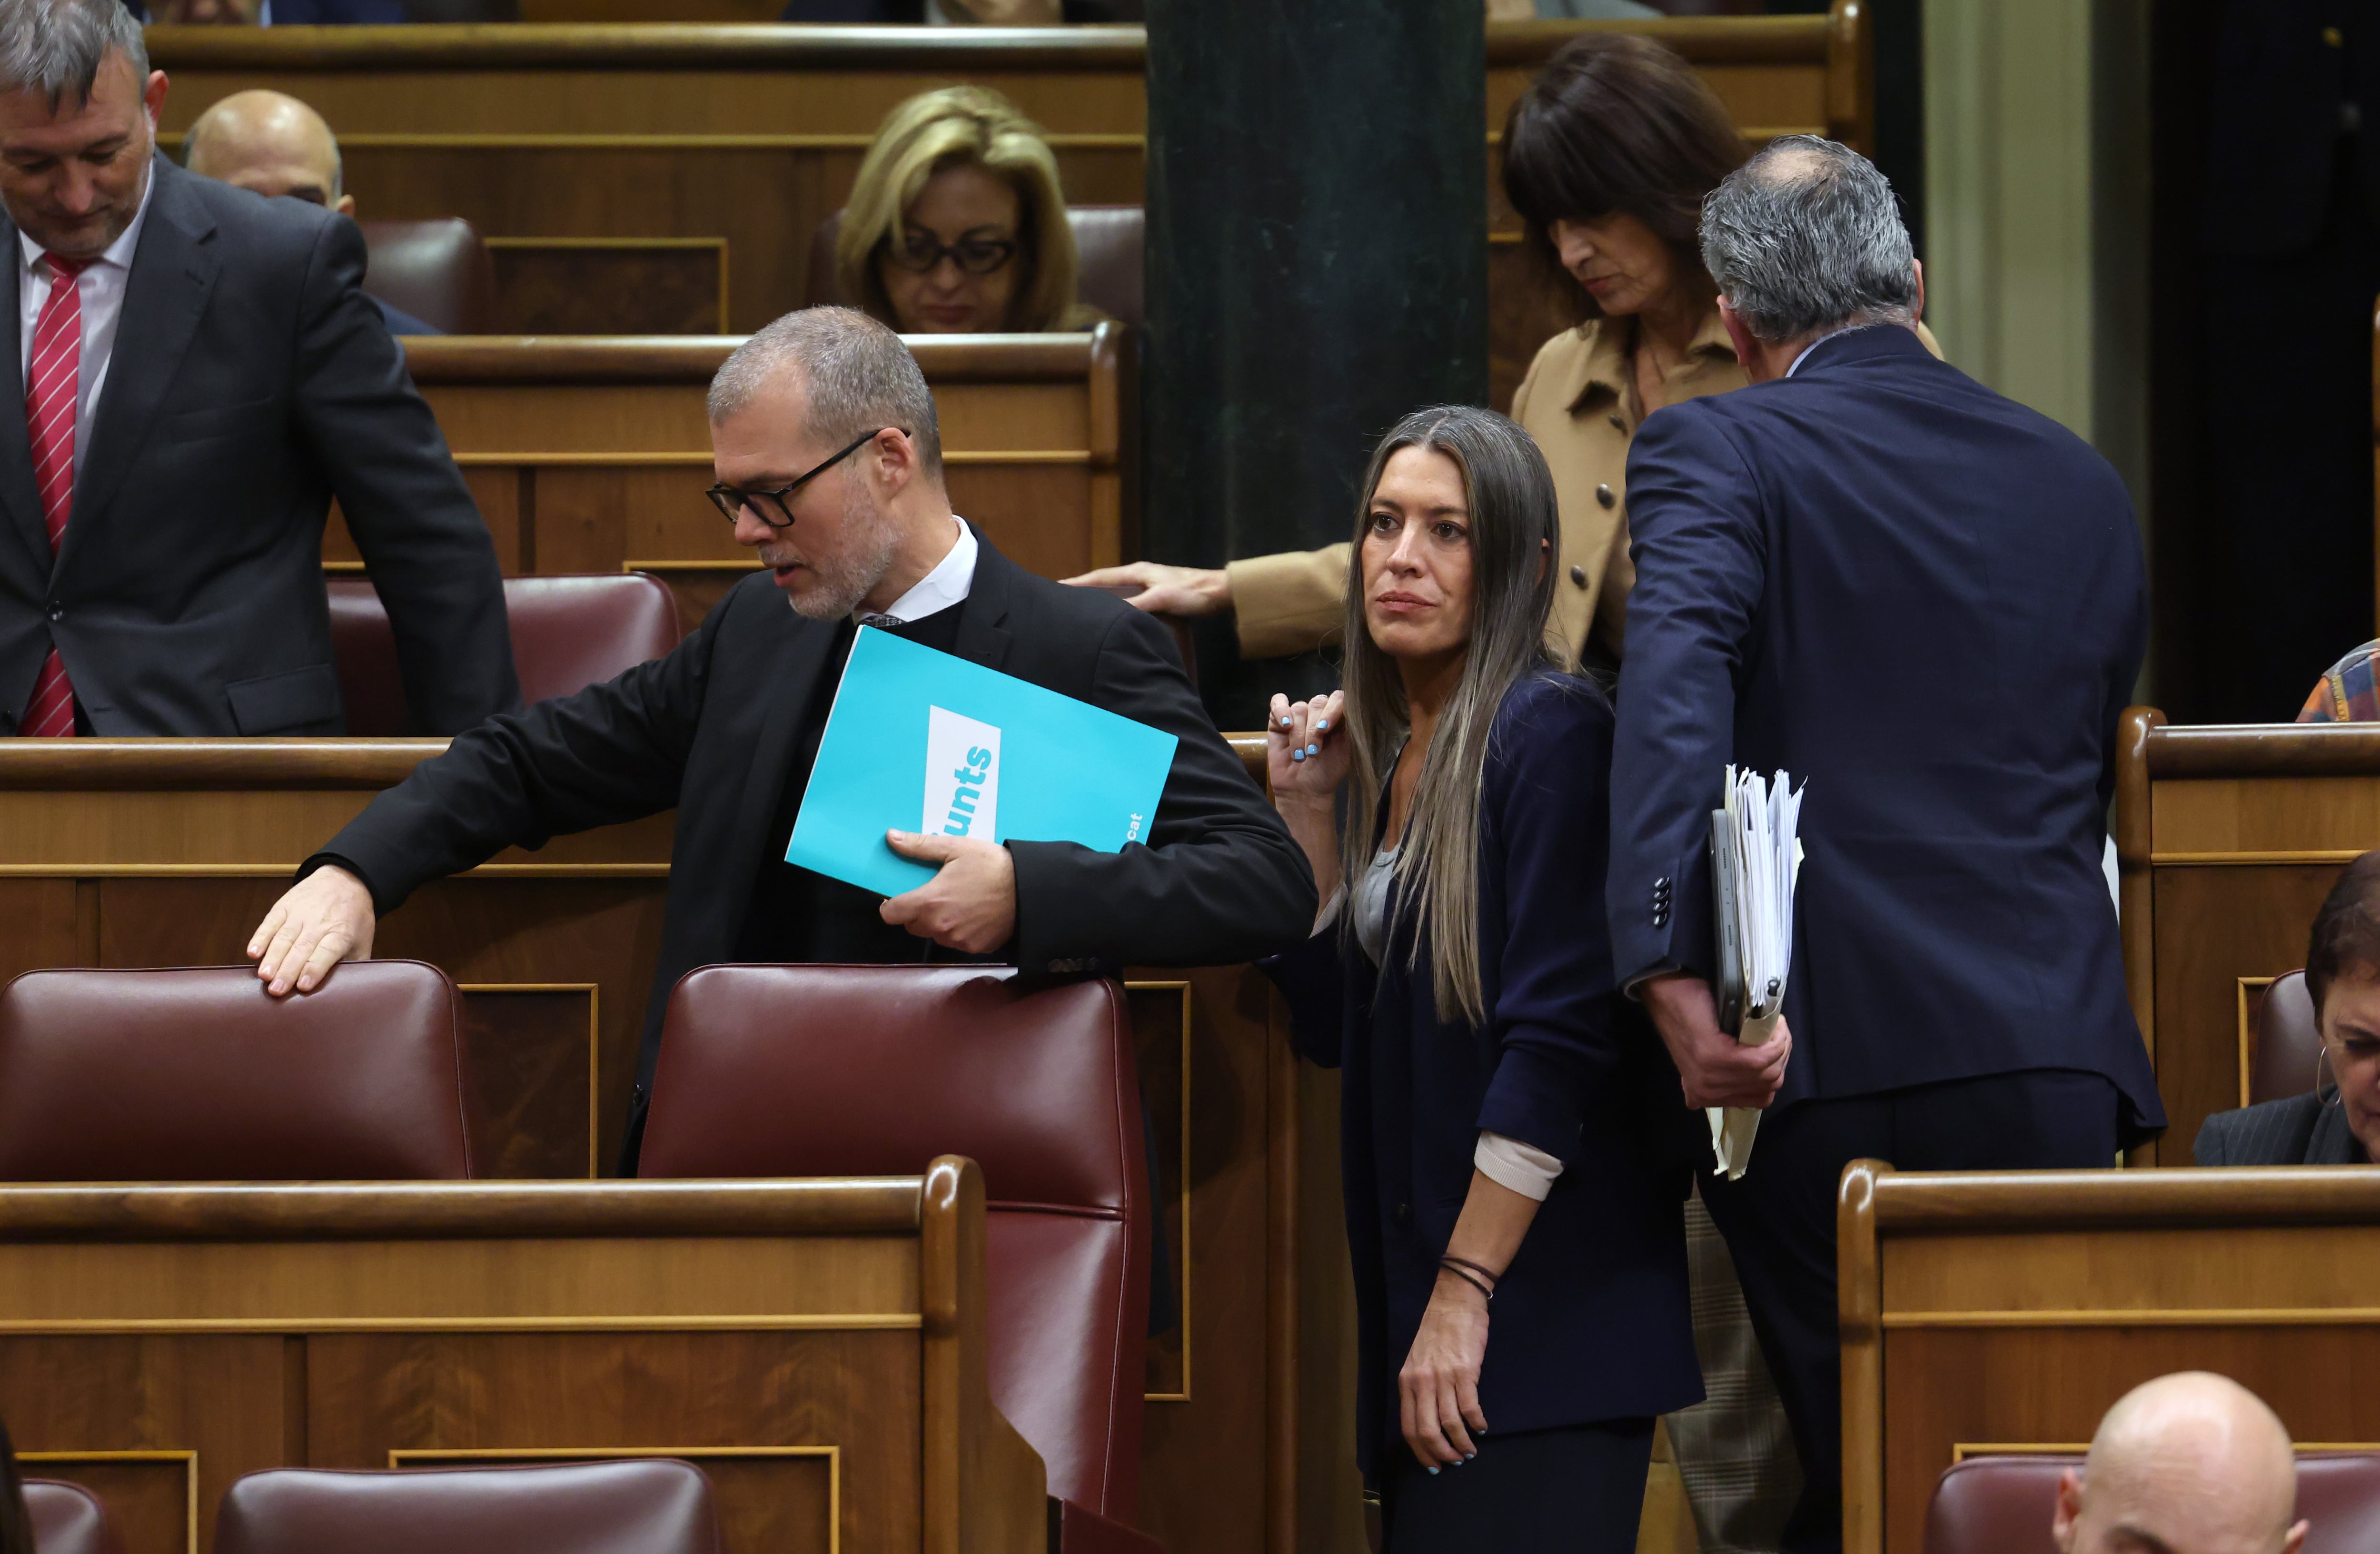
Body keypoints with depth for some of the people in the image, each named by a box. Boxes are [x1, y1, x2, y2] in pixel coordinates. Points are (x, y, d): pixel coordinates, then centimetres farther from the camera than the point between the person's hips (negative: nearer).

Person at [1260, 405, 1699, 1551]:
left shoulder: (1549, 734, -11)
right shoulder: (1385, 751, 15)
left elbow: (1560, 1038, -17)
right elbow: (1336, 1027, 18)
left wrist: (1468, 1295, -19)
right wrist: (1305, 814, 9)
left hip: (1542, 1308, -8)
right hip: (1413, 1302, 8)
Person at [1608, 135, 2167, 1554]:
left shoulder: (1716, 454, -1)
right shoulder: (2083, 483, 15)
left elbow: (1674, 696, -18)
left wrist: (1678, 987, -25)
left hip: (1819, 1064, -3)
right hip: (2050, 1065, 3)